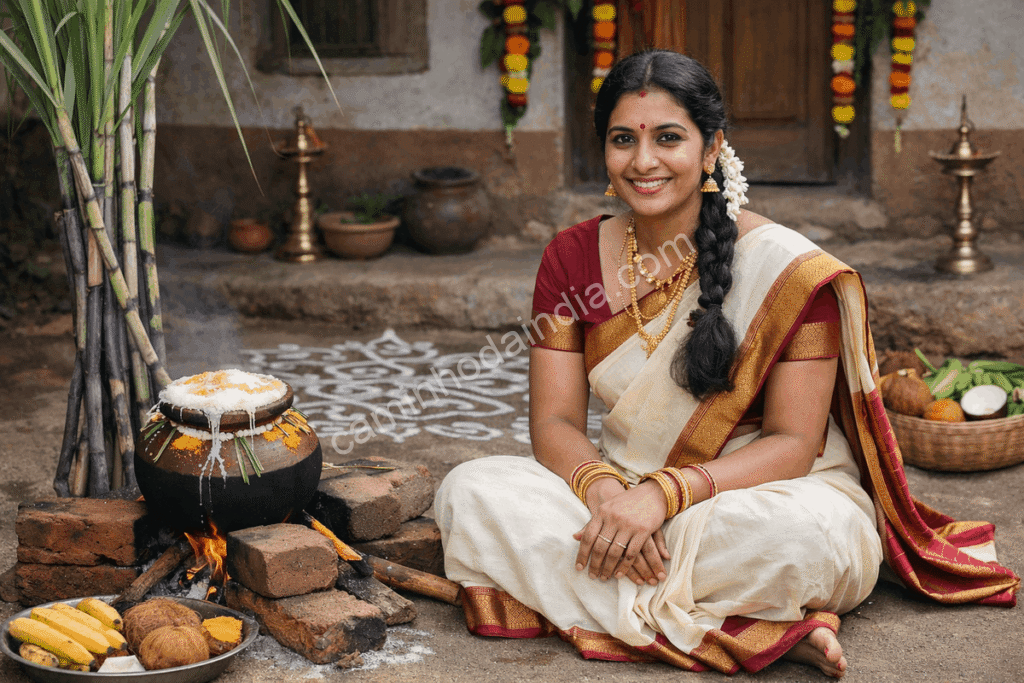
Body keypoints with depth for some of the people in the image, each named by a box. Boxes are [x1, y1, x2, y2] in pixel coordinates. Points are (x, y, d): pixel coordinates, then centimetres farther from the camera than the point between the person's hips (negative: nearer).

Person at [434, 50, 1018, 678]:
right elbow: (555, 422, -3)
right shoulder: (573, 256, 1)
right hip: (627, 492, 5)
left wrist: (663, 495, -29)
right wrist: (604, 489, -26)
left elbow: (791, 444, -14)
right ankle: (750, 627, -27)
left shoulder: (788, 268, -13)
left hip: (763, 494, -5)